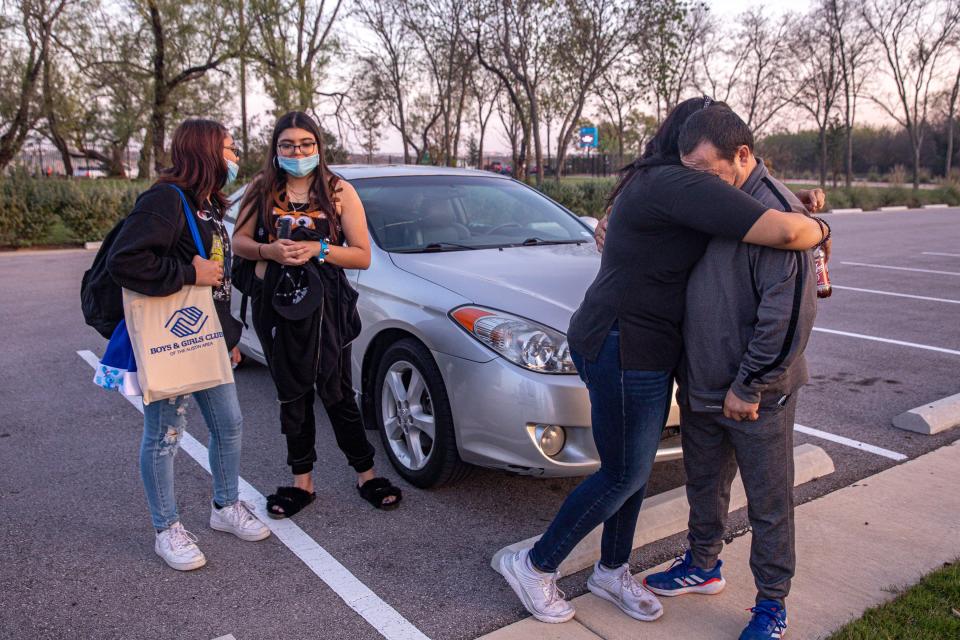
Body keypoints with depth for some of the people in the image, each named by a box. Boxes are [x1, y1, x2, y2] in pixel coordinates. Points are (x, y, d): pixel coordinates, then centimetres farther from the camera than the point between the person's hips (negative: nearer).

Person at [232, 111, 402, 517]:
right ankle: (302, 481, 23)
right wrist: (268, 250, -14)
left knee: (336, 392, 1)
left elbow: (362, 256, -4)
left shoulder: (339, 191, -2)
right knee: (292, 395, 11)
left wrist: (317, 249, -19)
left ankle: (365, 473, 17)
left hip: (324, 304, -3)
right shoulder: (262, 189, 5)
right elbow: (239, 241, 7)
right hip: (275, 304, 3)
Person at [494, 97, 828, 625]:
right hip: (623, 349, -10)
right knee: (624, 477, 3)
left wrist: (797, 204, 6)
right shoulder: (679, 186, -20)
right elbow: (785, 232, -28)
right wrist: (818, 229, -5)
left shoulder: (650, 183, 13)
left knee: (634, 468, 18)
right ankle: (534, 566, 19)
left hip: (648, 348, 10)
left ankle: (612, 572, 35)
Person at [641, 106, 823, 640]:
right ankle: (703, 566, 43)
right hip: (701, 385, 8)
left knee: (769, 502, 9)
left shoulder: (775, 211, -21)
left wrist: (749, 386, -20)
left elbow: (789, 313, -25)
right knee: (705, 485, 22)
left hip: (756, 396, -8)